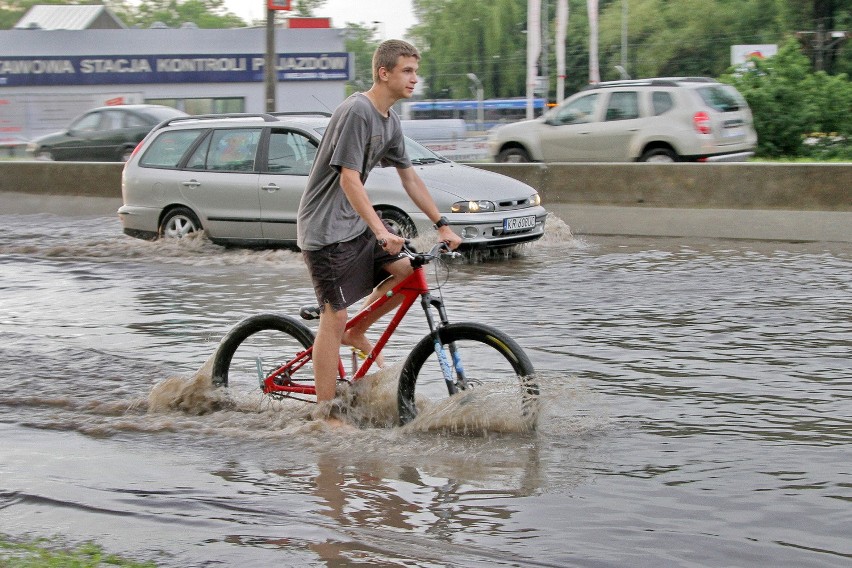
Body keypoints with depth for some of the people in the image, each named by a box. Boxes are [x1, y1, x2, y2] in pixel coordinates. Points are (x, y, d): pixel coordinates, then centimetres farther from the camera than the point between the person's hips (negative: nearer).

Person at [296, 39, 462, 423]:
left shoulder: (390, 122, 9)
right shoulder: (356, 111, -19)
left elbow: (410, 179, 17)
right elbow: (349, 179, -25)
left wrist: (442, 226, 13)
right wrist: (381, 232, -32)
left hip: (355, 223, 9)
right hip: (326, 228, -9)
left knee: (409, 271, -4)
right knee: (334, 316, -8)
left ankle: (356, 332, 15)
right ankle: (324, 414, -2)